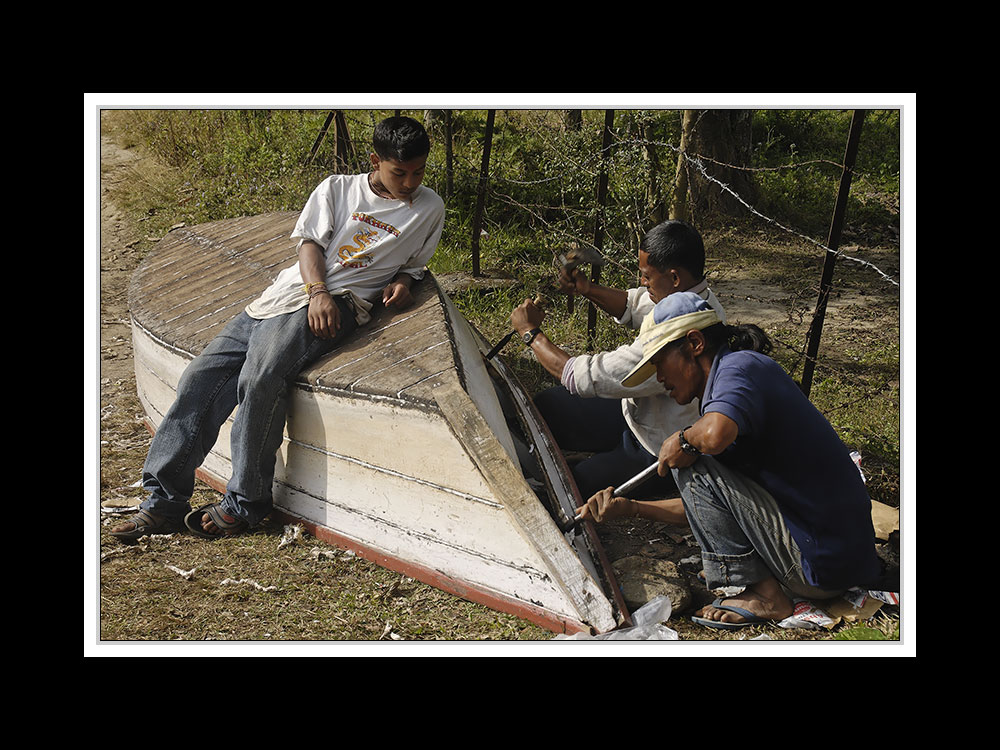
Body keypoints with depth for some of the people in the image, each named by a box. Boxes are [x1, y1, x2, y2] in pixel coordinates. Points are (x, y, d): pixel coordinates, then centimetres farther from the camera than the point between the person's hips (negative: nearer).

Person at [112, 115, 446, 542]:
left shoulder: (428, 208, 12)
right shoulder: (337, 189, 14)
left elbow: (412, 264, 24)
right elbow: (311, 244, 5)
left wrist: (401, 281, 1)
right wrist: (319, 291, -13)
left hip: (340, 303, -4)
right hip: (290, 290, 4)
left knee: (261, 377, -30)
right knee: (202, 375, -10)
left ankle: (245, 504, -20)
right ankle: (164, 502, -7)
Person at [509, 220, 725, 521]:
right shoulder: (697, 294, -8)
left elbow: (581, 377, -29)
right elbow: (632, 305, 14)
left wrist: (530, 332, -14)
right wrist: (588, 289, -6)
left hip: (662, 457, -9)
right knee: (548, 404, 7)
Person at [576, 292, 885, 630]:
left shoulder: (741, 365, -12)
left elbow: (715, 434, -37)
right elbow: (704, 508, 22)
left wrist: (681, 440, -14)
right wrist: (628, 508, 18)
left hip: (821, 563, -11)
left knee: (689, 462, -12)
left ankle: (763, 594, -7)